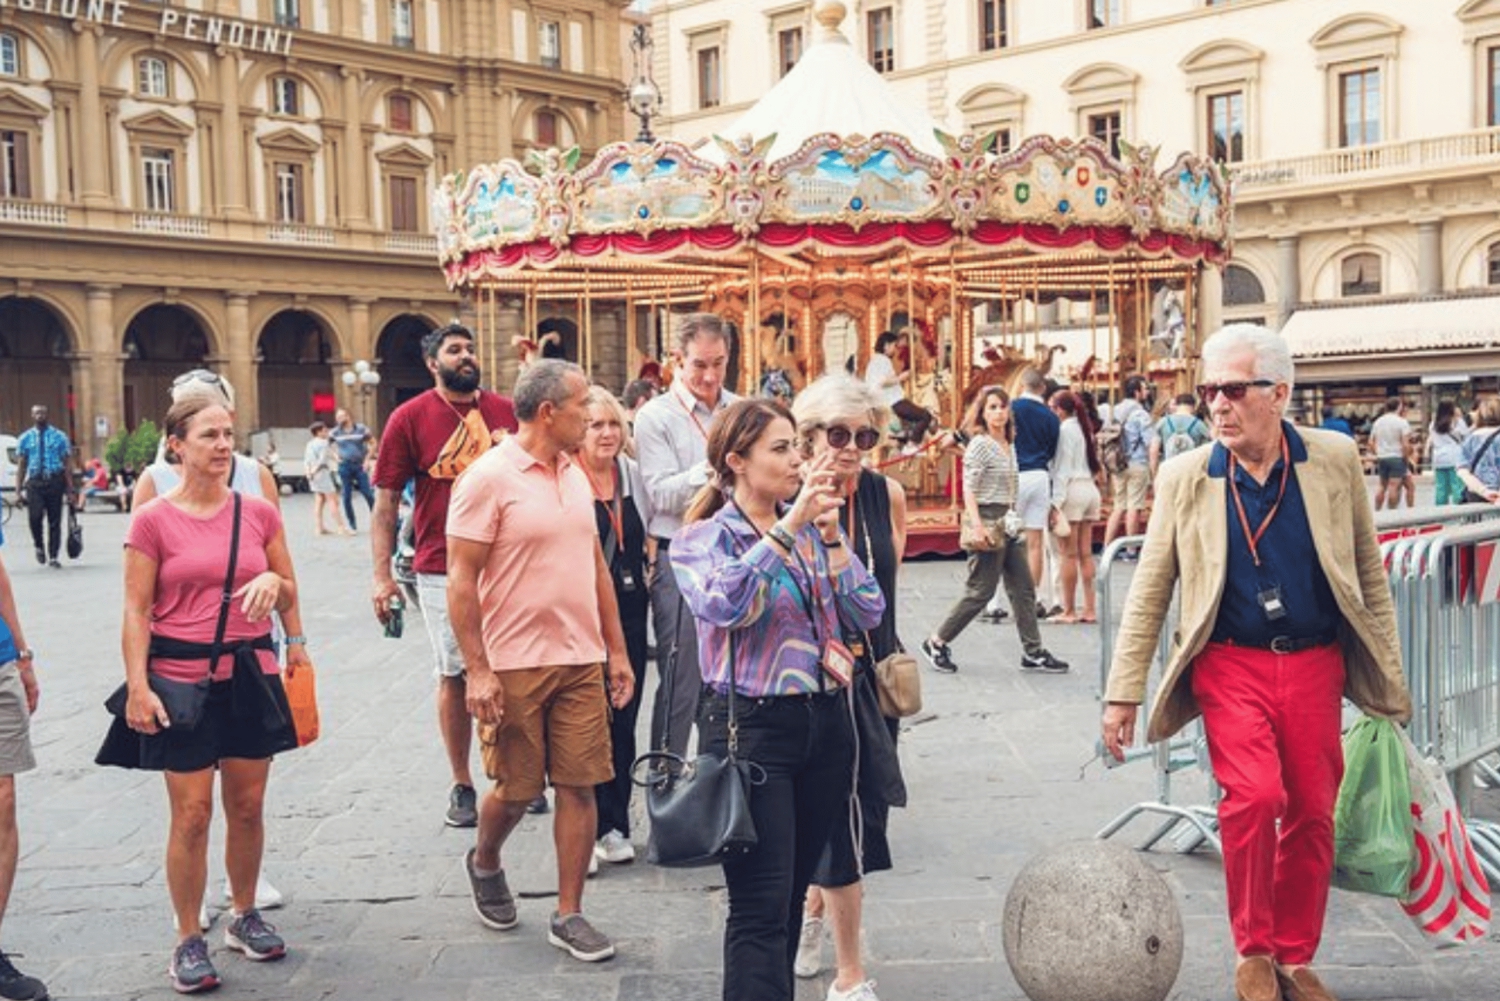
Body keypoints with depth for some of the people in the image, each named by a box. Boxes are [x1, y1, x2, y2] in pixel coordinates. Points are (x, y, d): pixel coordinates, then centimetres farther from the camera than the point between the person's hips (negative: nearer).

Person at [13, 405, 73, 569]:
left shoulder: (59, 437, 5)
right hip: (34, 482, 0)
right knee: (35, 517, -15)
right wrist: (19, 489, 0)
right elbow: (21, 465, 8)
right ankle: (39, 547, 12)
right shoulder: (25, 438, 8)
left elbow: (67, 465, 4)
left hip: (55, 481, 0)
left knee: (55, 521, 3)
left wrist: (69, 490, -1)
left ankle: (53, 557, 14)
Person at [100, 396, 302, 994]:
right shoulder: (153, 520, -5)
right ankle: (189, 941, 15)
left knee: (248, 807, 11)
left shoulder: (259, 514, 4)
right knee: (192, 815, 0)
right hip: (181, 680, -3)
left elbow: (289, 597, 11)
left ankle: (245, 917, 30)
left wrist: (273, 582, -11)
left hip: (249, 675, 3)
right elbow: (137, 612, -5)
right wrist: (137, 686, -12)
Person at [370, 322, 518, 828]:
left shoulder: (507, 411, 5)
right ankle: (461, 785, 19)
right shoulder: (410, 417, -2)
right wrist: (382, 575, -7)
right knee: (454, 675, 6)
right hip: (442, 571, -2)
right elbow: (386, 502, -1)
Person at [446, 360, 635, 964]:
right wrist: (476, 671, -16)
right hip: (515, 664, -5)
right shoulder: (489, 478, -11)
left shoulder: (575, 475, 10)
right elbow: (461, 580, -12)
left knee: (581, 785, 4)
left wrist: (617, 649, 13)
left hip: (581, 661, 6)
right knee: (516, 790, 7)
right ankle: (484, 863, 39)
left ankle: (568, 915, 15)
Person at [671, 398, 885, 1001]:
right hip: (753, 729, -5)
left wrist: (831, 534, -9)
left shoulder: (812, 531, 9)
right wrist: (789, 526, -26)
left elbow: (867, 614, 0)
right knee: (760, 908, -5)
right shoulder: (703, 538, -5)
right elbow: (723, 604, -27)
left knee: (791, 895, 15)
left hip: (826, 722, 5)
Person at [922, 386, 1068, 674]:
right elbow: (968, 490, -16)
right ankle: (937, 642, 8)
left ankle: (1033, 652, 14)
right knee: (980, 590, -5)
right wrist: (978, 527, -24)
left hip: (1008, 521, 8)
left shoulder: (1009, 444, 13)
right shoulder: (980, 444, -11)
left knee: (1023, 588, 8)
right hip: (988, 520, -8)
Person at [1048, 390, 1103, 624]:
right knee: (1086, 553, 8)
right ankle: (1089, 609, 7)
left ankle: (1069, 611, -2)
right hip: (1090, 489, 8)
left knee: (1068, 554, -4)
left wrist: (1056, 501, -13)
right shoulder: (1084, 427, 16)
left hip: (1072, 490, -8)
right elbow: (1094, 464, 16)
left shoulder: (1065, 429, -9)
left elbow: (1063, 468, -13)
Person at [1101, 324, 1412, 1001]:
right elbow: (1149, 591, 0)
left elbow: (1369, 574, 6)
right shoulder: (1185, 477, -3)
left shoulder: (1335, 460, -1)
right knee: (1254, 795, -18)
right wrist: (1123, 692, -3)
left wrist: (1387, 675, 6)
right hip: (1230, 666, -2)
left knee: (1312, 814, 6)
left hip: (1315, 666, 2)